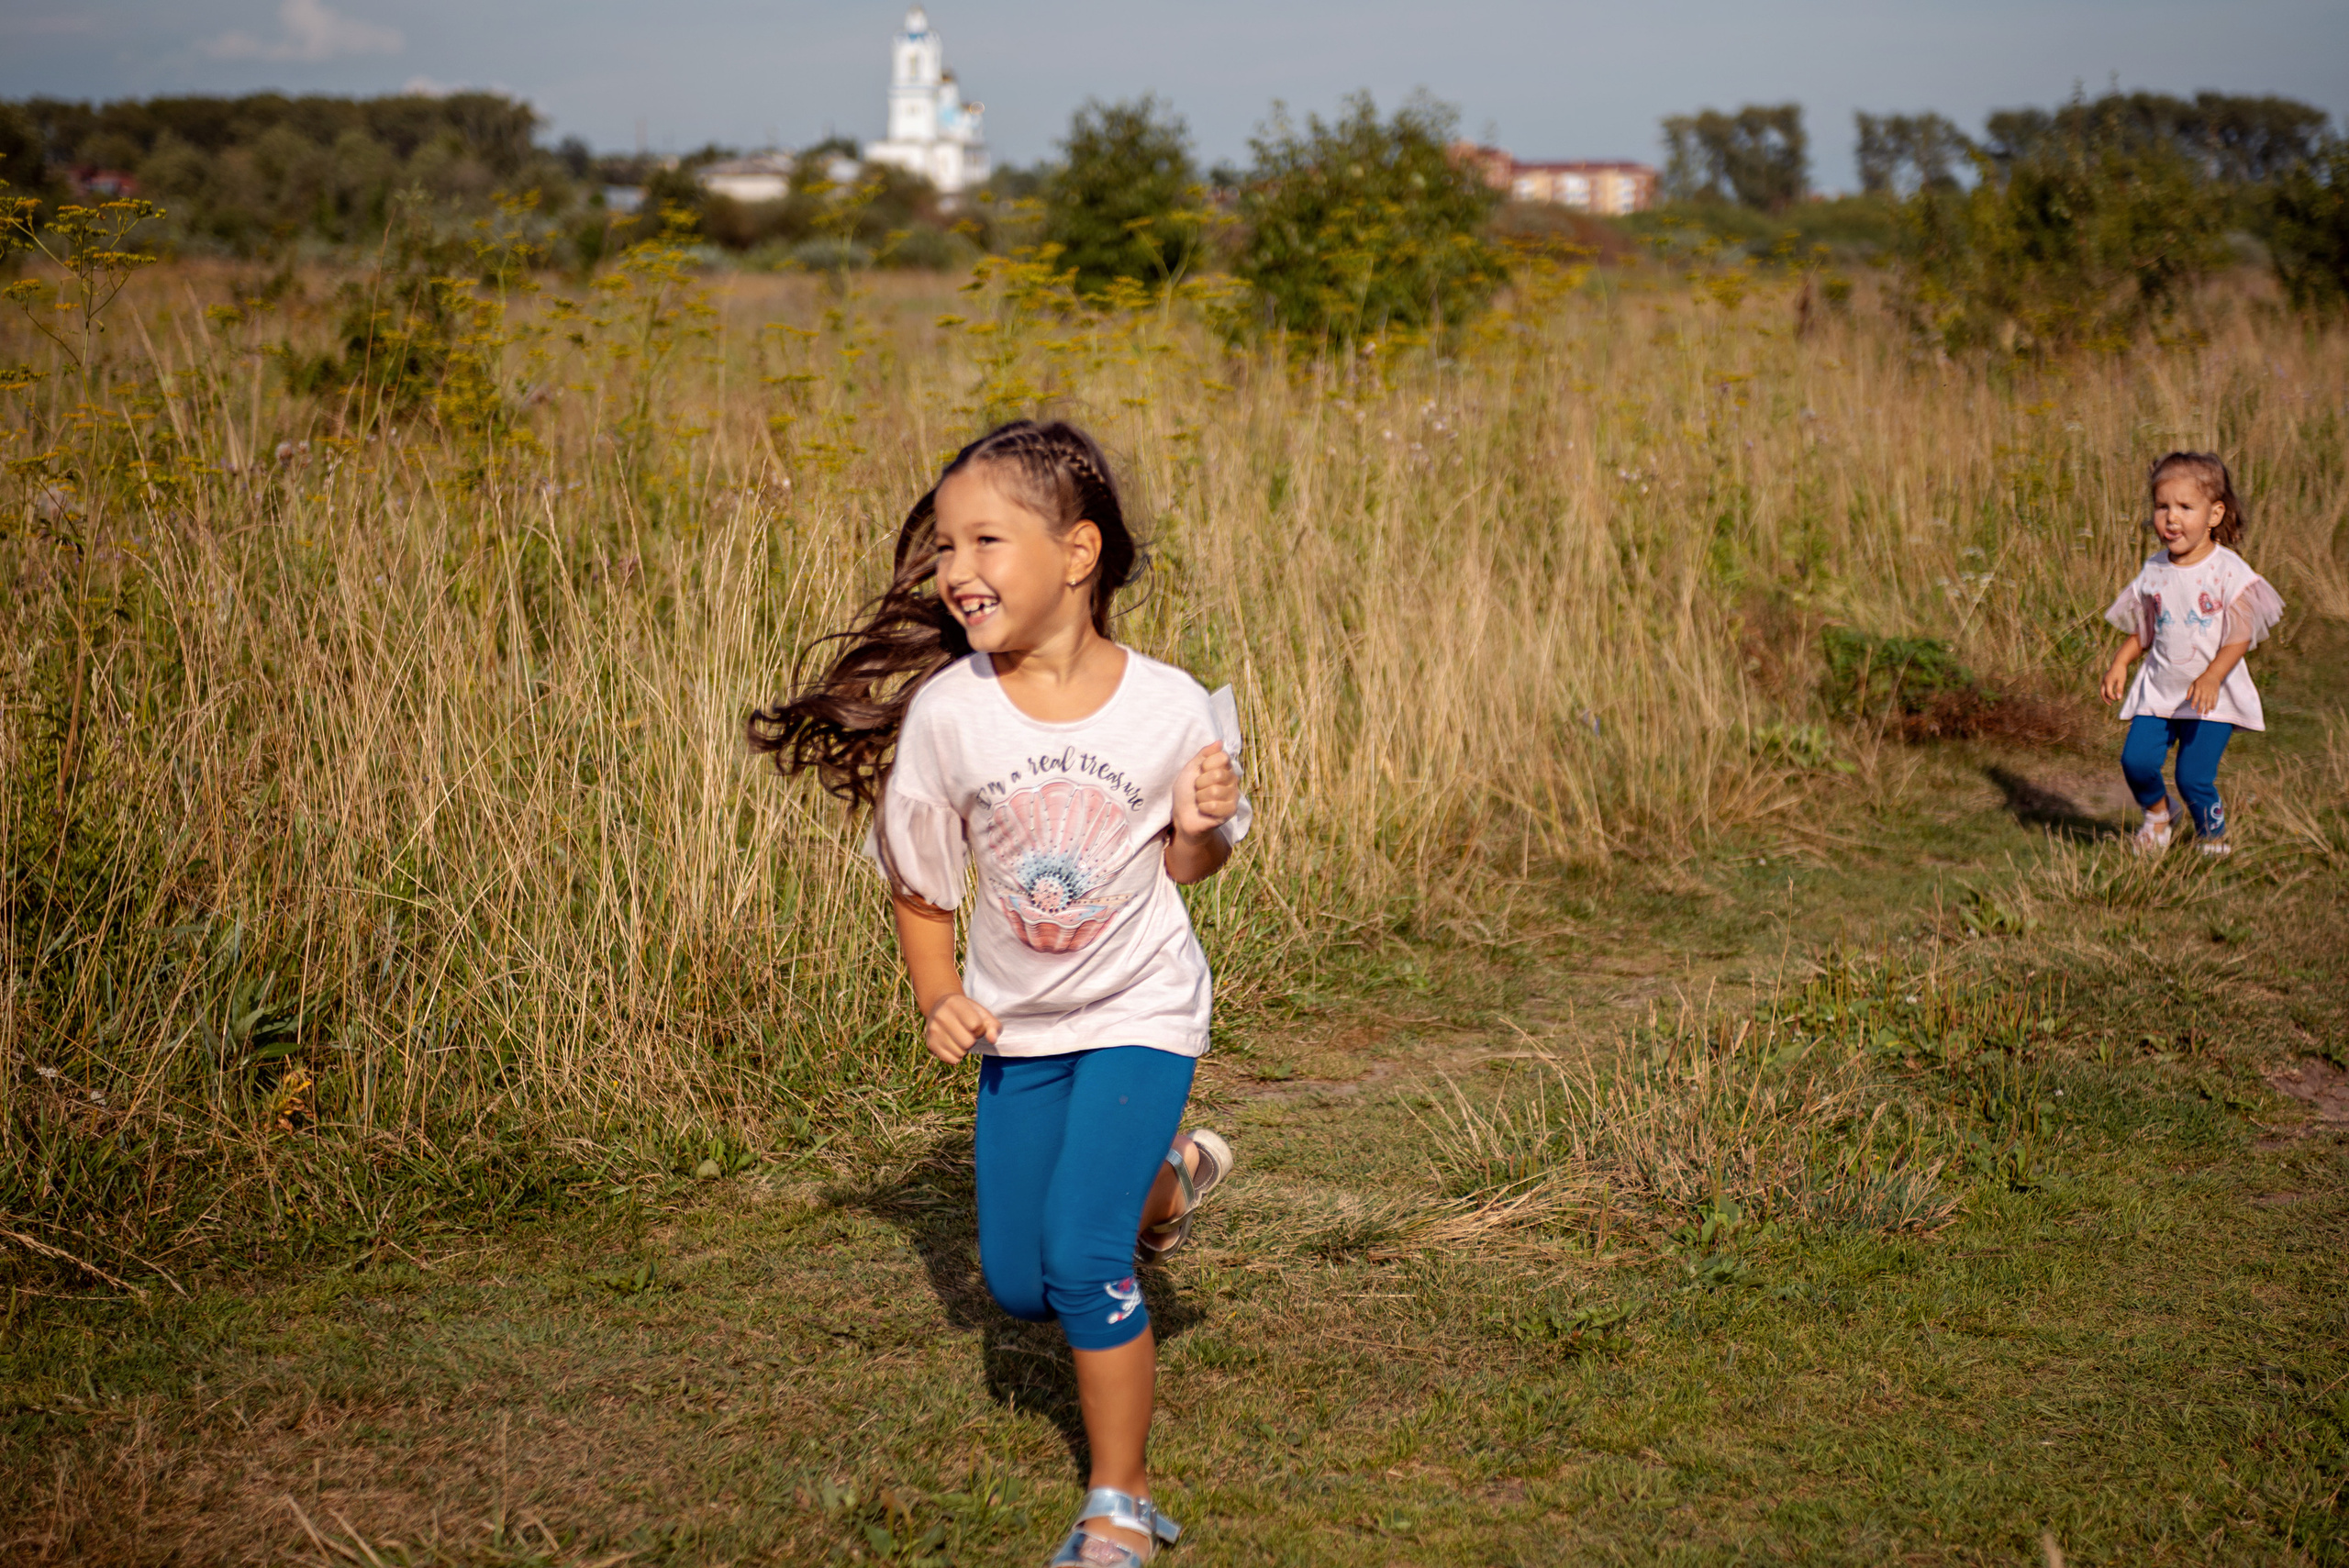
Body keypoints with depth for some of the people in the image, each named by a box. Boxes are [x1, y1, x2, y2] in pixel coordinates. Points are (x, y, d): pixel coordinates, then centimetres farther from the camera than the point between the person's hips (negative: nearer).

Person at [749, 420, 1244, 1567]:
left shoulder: (1166, 707, -19)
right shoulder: (946, 710, -17)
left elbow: (1187, 866, -2)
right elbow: (917, 876, 0)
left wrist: (1204, 824, -23)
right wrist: (938, 999, -10)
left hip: (1138, 1012, -3)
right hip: (1019, 1026, 3)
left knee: (1080, 1256, -16)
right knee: (1017, 1287, 12)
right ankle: (1164, 1174, 41)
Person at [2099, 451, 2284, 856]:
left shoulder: (2229, 570, -10)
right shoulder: (2154, 571, 4)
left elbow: (2240, 636, -13)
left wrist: (2211, 678, -27)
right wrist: (2119, 663, -2)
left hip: (2212, 695, -4)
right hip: (2159, 689, 4)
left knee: (2194, 777, -9)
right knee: (2136, 759, -11)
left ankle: (2213, 838, 21)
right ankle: (2157, 812, 21)